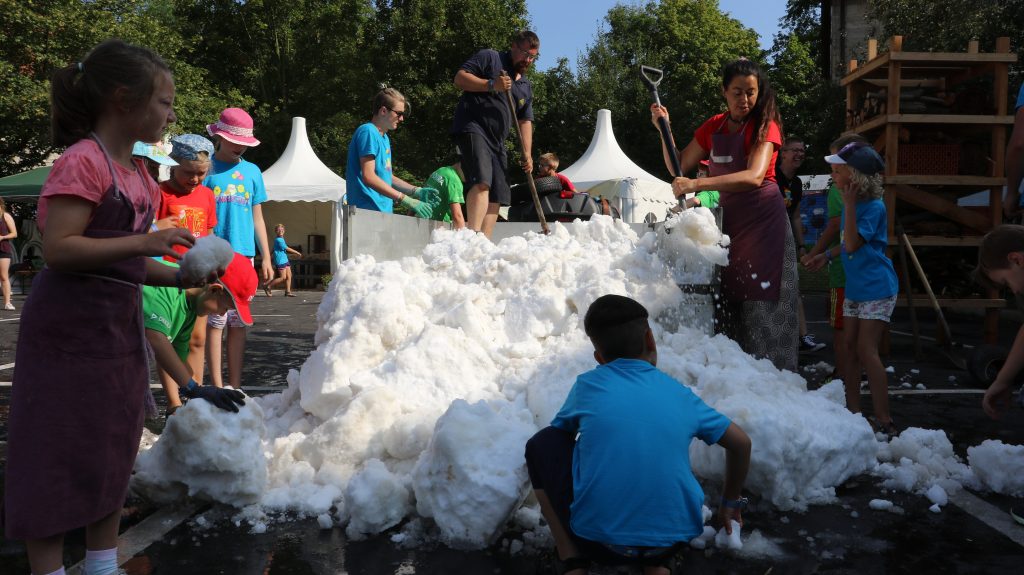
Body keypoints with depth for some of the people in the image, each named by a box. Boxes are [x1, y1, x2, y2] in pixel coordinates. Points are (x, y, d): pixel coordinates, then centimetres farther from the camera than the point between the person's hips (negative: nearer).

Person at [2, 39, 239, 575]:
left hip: (118, 326, 9)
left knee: (111, 455, 16)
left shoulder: (135, 172, 12)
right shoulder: (82, 161, -15)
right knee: (58, 458, 1)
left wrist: (177, 277, 5)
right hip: (68, 331, -9)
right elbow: (58, 249, -25)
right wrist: (144, 243, -29)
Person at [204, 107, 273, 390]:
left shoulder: (252, 171, 13)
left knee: (239, 322, 7)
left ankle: (235, 386, 14)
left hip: (244, 255, 4)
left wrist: (266, 257, 14)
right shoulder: (207, 168, 1)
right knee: (216, 320, -3)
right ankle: (218, 386, 3)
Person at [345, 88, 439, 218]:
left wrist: (417, 191, 12)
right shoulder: (368, 132, -8)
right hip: (369, 210, -9)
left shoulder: (384, 138, 20)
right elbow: (368, 177, -18)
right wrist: (406, 200, -20)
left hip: (384, 211, 9)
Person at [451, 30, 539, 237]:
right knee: (482, 181, -28)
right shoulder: (489, 58, 5)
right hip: (472, 129, -8)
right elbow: (459, 78, -5)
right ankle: (473, 235, -37)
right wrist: (491, 84, -16)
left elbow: (525, 121, 20)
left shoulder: (526, 86, 25)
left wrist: (527, 153, 7)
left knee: (497, 196, 1)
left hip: (496, 141, 8)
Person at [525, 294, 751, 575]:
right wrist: (730, 503, 30)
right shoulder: (679, 393, 6)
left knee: (543, 444, 17)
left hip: (597, 540, -3)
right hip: (671, 540, 3)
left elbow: (560, 432, 19)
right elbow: (741, 443, 15)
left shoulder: (587, 385, 1)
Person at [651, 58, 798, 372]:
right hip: (729, 219, 6)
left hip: (763, 220, -6)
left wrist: (697, 184, -36)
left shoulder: (765, 126, -10)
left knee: (763, 304, -6)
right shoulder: (714, 126, 8)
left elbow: (754, 176, -27)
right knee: (732, 301, 8)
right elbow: (679, 166, 13)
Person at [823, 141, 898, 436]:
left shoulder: (873, 206, -18)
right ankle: (853, 411, 19)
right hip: (854, 288, 9)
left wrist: (849, 203, -26)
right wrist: (827, 255, 11)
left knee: (866, 351, -10)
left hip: (876, 288, -9)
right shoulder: (851, 202, 7)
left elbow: (853, 244, -26)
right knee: (850, 348, 10)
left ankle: (884, 421, -3)